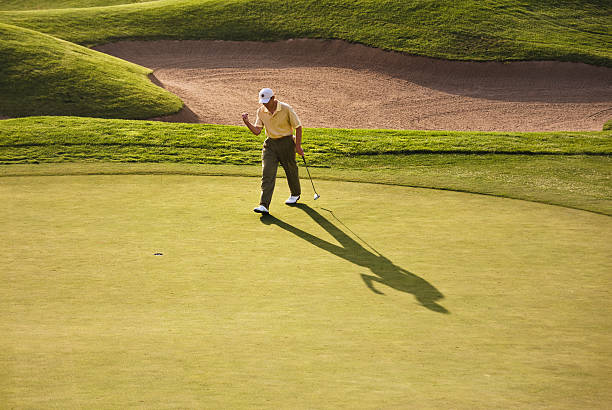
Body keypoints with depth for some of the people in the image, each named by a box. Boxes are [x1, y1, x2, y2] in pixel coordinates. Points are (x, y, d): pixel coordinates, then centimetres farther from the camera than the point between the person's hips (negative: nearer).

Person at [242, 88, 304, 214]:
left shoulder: (286, 109, -14)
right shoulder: (261, 111, -2)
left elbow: (298, 127, -7)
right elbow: (257, 131, -1)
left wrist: (298, 146, -10)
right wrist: (247, 123, -19)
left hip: (286, 142, -3)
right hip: (270, 144, 3)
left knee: (291, 170, 13)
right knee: (267, 173, -10)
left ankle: (295, 194, 42)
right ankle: (264, 205, -17)